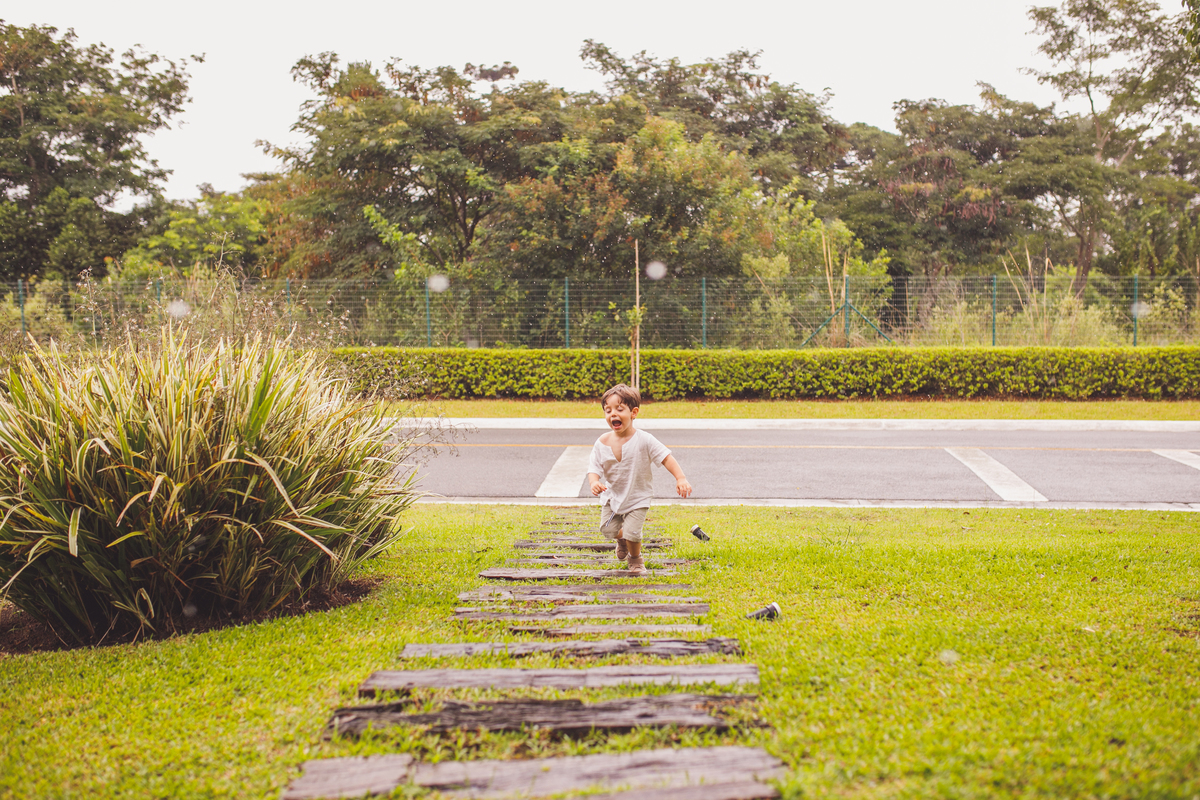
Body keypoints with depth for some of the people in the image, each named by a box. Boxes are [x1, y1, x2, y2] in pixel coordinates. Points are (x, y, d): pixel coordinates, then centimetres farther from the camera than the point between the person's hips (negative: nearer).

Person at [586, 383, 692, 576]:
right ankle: (622, 539, 44)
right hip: (611, 496, 4)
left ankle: (636, 559, 20)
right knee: (608, 529, 5)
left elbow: (666, 457, -20)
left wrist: (680, 478, -33)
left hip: (637, 498, -3)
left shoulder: (644, 440, -20)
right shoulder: (602, 443, -12)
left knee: (632, 533, -13)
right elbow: (594, 467, -10)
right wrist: (594, 482, -32)